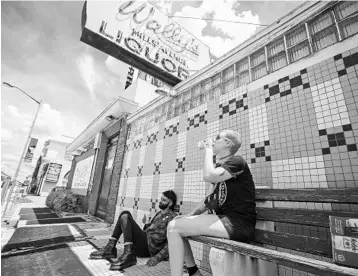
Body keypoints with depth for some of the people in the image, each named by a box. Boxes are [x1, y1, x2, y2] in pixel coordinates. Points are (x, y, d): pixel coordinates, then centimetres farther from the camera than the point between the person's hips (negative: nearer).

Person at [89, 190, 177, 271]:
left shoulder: (172, 218, -10)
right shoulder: (159, 213, 17)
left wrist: (158, 257, -24)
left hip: (148, 248, -8)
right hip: (144, 239, 8)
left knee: (125, 217, -16)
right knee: (125, 214, 0)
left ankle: (129, 255, -25)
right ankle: (110, 249, -6)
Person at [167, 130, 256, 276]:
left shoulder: (236, 162, -10)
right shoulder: (219, 167, 18)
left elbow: (208, 176, -29)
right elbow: (209, 198, 17)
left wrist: (208, 150, -14)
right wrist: (190, 215, 4)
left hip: (238, 223, -9)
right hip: (224, 219, 9)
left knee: (174, 227, -16)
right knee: (175, 224, 8)